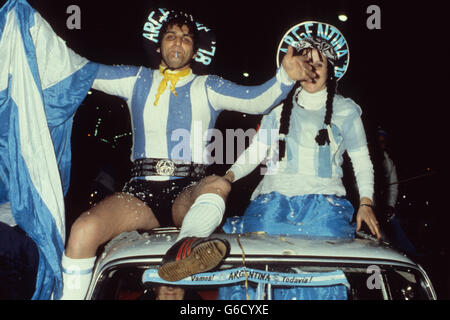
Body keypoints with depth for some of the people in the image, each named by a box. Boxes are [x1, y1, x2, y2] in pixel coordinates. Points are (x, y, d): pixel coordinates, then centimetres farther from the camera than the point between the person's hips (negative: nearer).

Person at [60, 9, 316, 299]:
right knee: (84, 229, -26)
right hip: (141, 191, 1)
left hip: (188, 193, -1)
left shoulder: (208, 87, 14)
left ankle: (184, 248, -60)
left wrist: (286, 76, -16)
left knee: (219, 185, -36)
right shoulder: (138, 80, 19)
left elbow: (257, 100, 2)